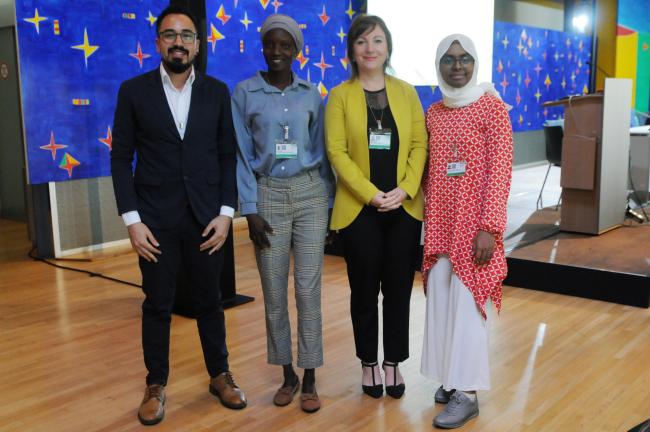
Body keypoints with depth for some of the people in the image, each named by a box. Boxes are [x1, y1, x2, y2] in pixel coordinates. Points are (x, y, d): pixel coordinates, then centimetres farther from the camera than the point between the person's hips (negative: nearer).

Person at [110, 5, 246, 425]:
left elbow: (228, 155, 4)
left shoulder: (217, 91, 4)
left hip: (206, 217, 1)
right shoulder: (134, 91, 0)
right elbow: (121, 158, -1)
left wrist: (226, 212, -5)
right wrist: (132, 220, -8)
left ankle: (220, 375, 30)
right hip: (155, 219, -1)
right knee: (157, 306, 9)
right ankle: (156, 385, 26)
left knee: (210, 301, 13)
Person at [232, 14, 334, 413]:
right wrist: (249, 210, -7)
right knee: (274, 292, 5)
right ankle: (288, 375, 22)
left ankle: (310, 379, 12)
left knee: (309, 289, 1)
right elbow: (242, 155, -1)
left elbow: (321, 151, 10)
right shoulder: (245, 93, 1)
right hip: (269, 195, 0)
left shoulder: (311, 95, 6)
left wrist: (329, 204, 6)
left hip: (310, 193, 1)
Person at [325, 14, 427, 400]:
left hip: (404, 207, 2)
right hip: (359, 209, -2)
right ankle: (369, 363, 23)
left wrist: (405, 189, -12)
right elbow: (337, 152, -7)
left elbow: (420, 145, 3)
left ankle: (393, 361, 24)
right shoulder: (340, 96, 1)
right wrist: (371, 195, -16)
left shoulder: (406, 92, 8)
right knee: (365, 290, 7)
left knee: (399, 288, 8)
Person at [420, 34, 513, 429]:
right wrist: (427, 217, 8)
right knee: (439, 300, 8)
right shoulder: (433, 113, 10)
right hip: (439, 222, 5)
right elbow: (430, 170, 13)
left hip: (474, 222, -5)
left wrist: (489, 227, -18)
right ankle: (452, 378, 23)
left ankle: (467, 393, 8)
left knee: (467, 302, -3)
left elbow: (501, 171, -12)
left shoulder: (493, 108, -6)